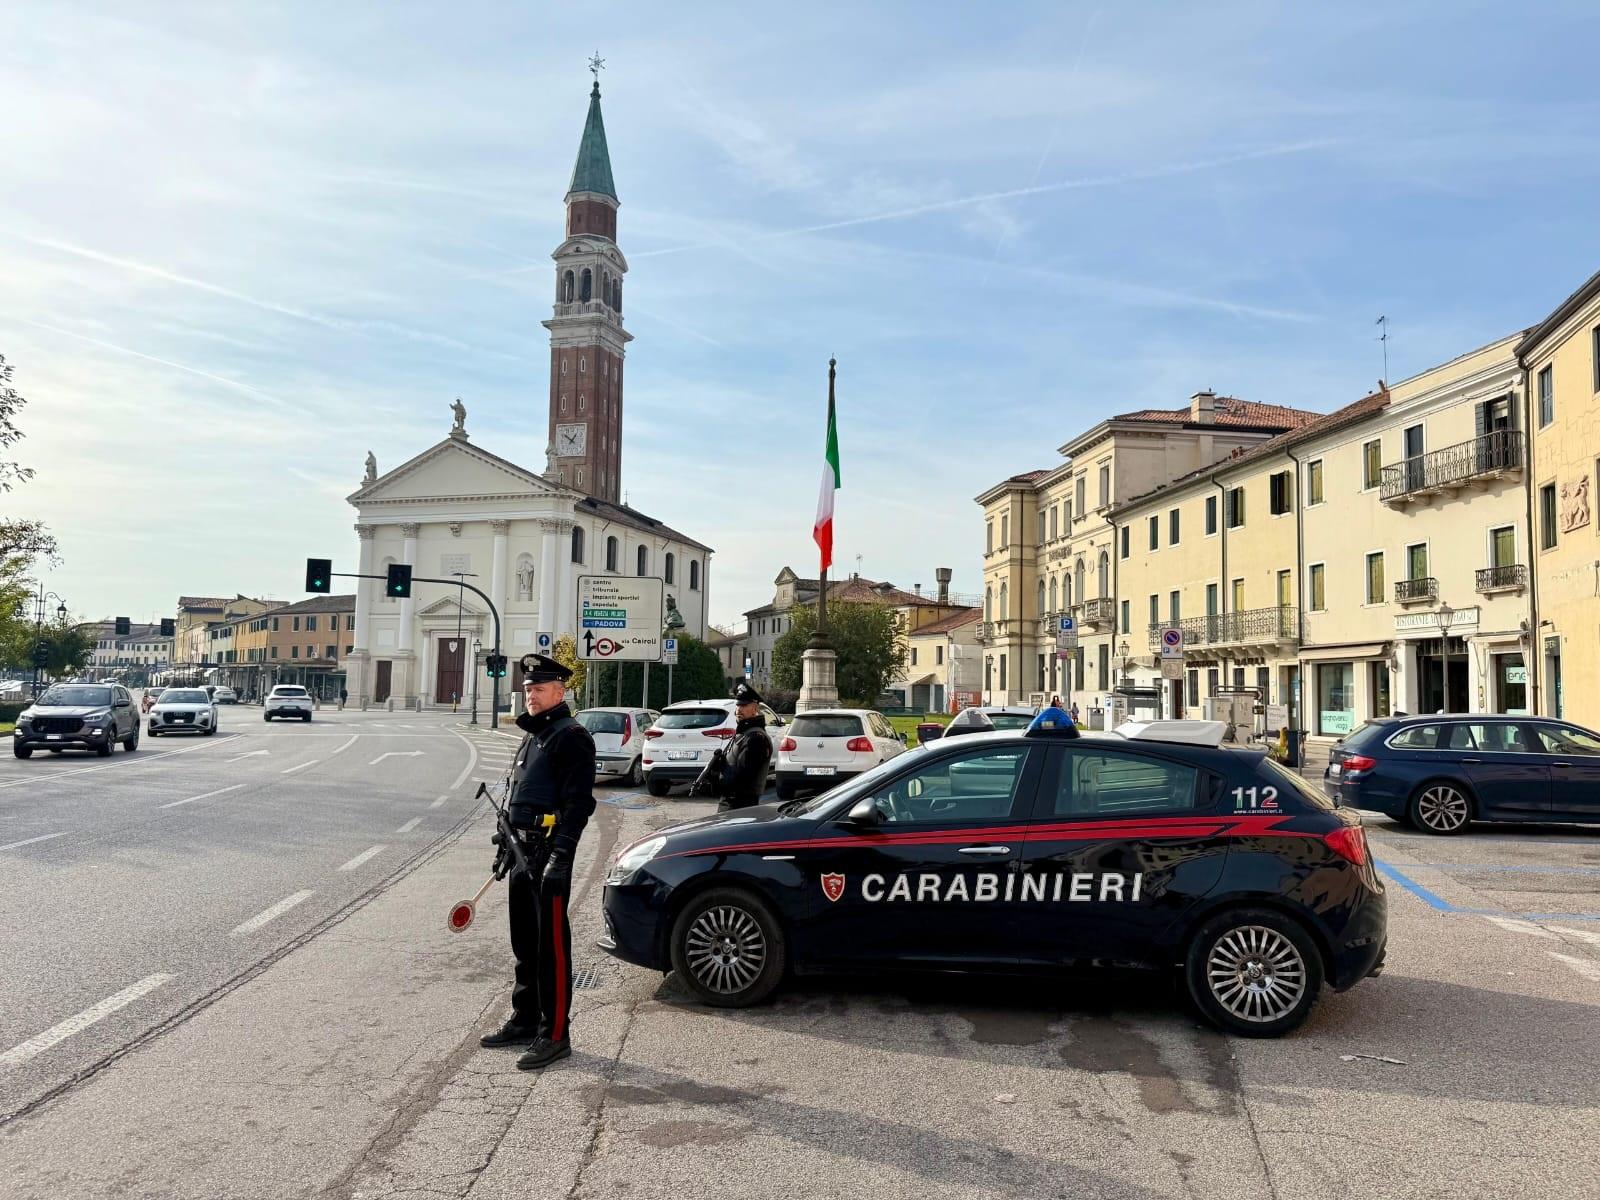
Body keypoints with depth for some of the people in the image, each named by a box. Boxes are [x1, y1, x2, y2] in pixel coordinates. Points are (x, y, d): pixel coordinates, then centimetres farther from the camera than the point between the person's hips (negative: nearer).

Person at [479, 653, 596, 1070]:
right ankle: (525, 1020, 30)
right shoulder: (532, 736, 18)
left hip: (550, 851, -10)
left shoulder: (570, 737, -12)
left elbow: (578, 802, -19)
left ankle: (555, 1034, 3)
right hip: (524, 849, 10)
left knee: (552, 945, -4)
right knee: (524, 942, 18)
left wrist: (559, 858, -25)